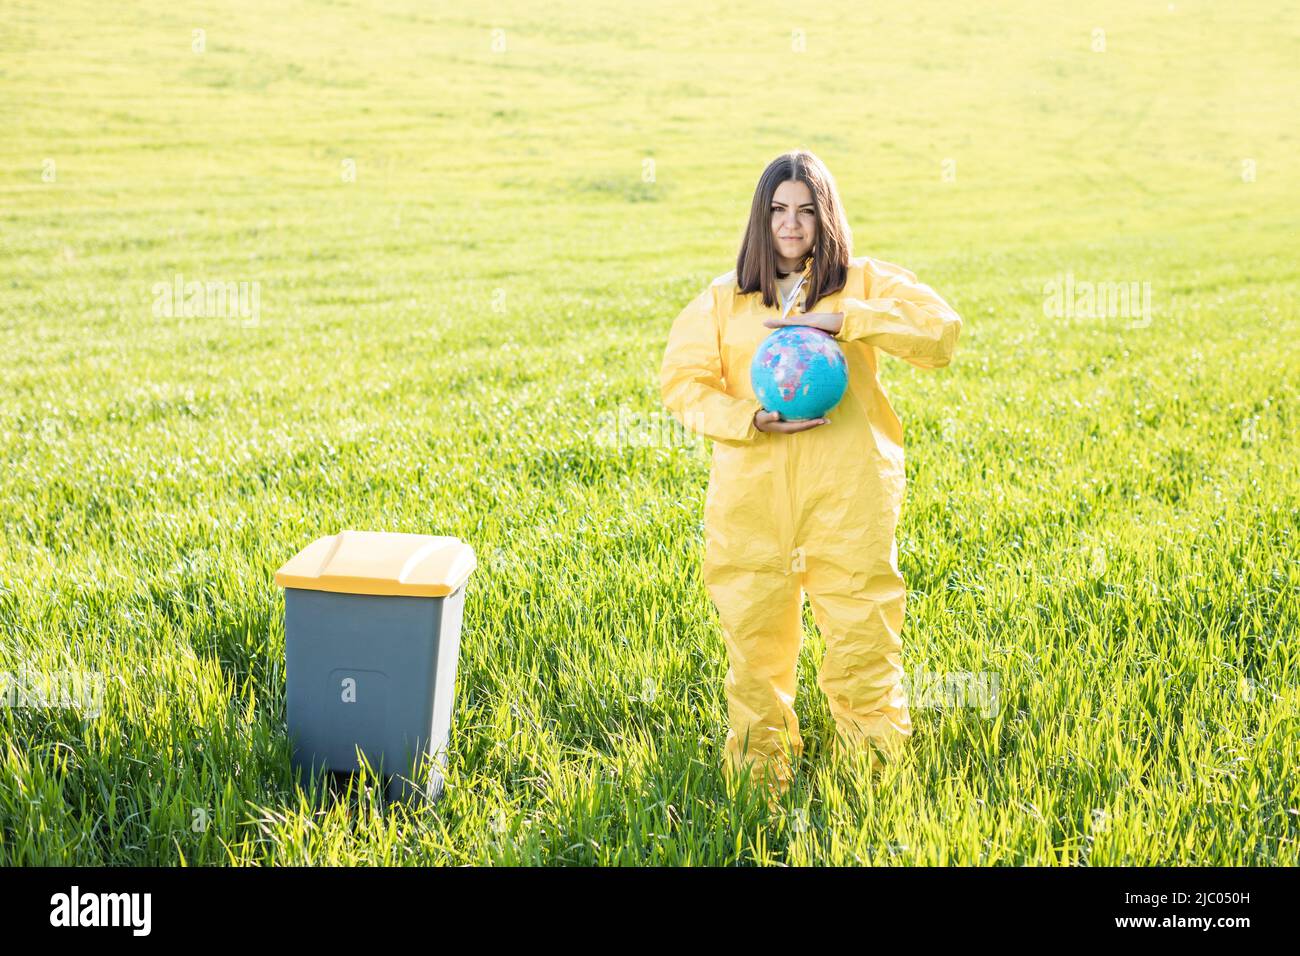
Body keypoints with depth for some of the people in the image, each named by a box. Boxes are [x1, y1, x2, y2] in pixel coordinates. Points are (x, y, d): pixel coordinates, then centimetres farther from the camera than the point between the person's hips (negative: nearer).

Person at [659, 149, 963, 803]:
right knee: (753, 639, 5)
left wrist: (841, 319, -17)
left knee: (863, 638, -2)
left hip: (849, 499, -1)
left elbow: (941, 332, -6)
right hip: (751, 498, 1)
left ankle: (875, 778, 17)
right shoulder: (724, 299, 11)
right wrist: (751, 420, -11)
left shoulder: (864, 283, 7)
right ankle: (759, 779, 21)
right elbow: (682, 381, 7)